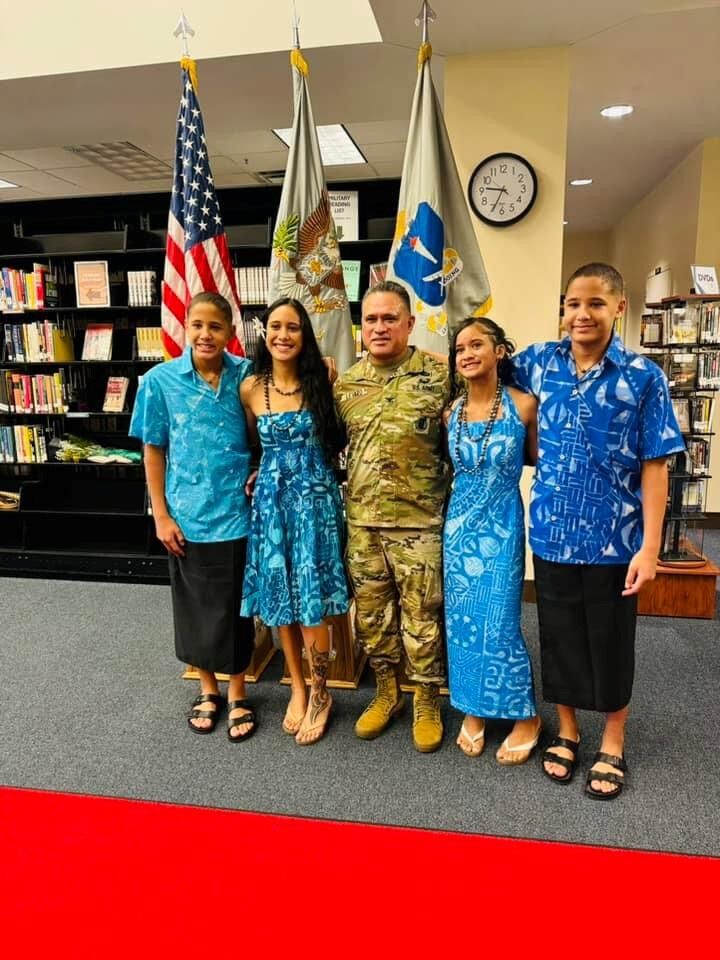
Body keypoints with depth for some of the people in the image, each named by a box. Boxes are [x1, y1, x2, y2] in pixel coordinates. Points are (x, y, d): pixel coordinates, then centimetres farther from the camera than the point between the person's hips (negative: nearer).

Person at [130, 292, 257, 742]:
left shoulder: (246, 376, -4)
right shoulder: (160, 380, -5)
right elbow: (154, 451, 0)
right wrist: (161, 515, -3)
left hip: (237, 513, 0)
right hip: (187, 516, 1)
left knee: (235, 605, 11)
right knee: (196, 606, 14)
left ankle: (237, 693, 31)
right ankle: (208, 689, 36)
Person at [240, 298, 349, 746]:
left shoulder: (321, 381, -3)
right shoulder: (251, 388, 3)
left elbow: (338, 439, 5)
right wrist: (263, 473, 2)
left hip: (315, 499, -3)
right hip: (271, 501, 3)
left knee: (311, 602, -2)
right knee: (280, 600, 10)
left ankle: (320, 694, 20)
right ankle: (298, 688, 29)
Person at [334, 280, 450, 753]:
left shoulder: (439, 376, -6)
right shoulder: (346, 383, 6)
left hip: (420, 521, -4)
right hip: (361, 520, 4)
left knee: (422, 615, 7)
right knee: (371, 612, 14)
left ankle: (427, 701, 27)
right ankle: (386, 692, 35)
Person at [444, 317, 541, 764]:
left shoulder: (524, 405, -9)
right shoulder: (451, 412, 2)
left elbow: (536, 457, 5)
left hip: (502, 527, -4)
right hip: (459, 525, 4)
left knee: (499, 625, -2)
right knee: (461, 620, 10)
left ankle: (526, 716, 21)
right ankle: (474, 709, 29)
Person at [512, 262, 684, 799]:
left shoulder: (644, 376, -9)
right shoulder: (538, 362, -1)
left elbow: (654, 466, -8)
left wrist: (650, 547, -11)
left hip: (614, 540, -2)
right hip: (552, 535, 2)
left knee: (611, 642, 13)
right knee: (559, 635, 16)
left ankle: (613, 743, 35)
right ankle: (566, 730, 38)